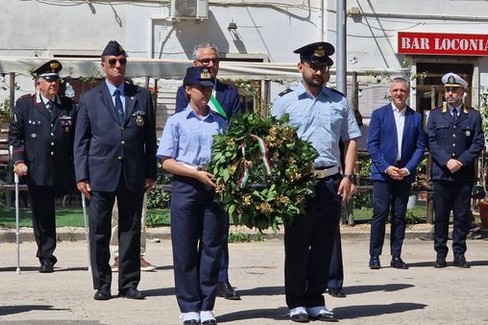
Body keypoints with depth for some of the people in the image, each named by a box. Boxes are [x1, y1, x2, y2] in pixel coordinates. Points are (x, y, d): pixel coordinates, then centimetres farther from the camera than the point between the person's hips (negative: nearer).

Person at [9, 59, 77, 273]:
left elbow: (77, 138, 10)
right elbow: (15, 134, 4)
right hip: (36, 172, -1)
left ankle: (46, 255, 23)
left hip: (62, 173, 1)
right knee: (42, 215, 4)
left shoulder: (69, 106, 8)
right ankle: (46, 258, 14)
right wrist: (18, 160, -7)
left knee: (48, 214, 5)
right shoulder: (24, 104, 4)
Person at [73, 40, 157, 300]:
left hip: (134, 175, 1)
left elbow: (150, 138, 10)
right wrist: (81, 176, -3)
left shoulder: (142, 96, 9)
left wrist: (151, 173, 4)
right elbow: (81, 140, 4)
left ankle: (129, 283, 12)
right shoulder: (90, 98, 6)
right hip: (100, 175, -1)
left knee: (131, 230, 4)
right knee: (99, 231, 2)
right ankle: (102, 285, 11)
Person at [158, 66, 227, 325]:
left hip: (215, 188, 3)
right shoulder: (177, 122, 3)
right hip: (185, 187, -3)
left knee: (212, 248, 3)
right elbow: (167, 162, -2)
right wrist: (197, 173, -13)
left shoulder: (221, 123, 12)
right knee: (185, 249, 0)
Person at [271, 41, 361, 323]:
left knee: (324, 243, 6)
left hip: (331, 180, 3)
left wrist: (348, 176, 2)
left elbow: (351, 140, 13)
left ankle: (316, 301, 14)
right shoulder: (285, 101, 3)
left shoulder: (339, 101, 11)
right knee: (297, 243, 0)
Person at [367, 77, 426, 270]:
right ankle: (374, 256, -3)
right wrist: (386, 168, -10)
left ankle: (396, 257, 8)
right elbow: (372, 144, -1)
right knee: (380, 213, -7)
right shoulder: (379, 114, 3)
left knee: (399, 216, 4)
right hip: (382, 173, -2)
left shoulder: (416, 117, 9)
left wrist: (407, 169, -7)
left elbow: (420, 147, 6)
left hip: (404, 174, 2)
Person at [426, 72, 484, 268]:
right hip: (441, 174, 0)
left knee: (462, 216, 2)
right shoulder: (435, 115, 10)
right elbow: (431, 142, 2)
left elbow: (478, 143, 2)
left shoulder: (473, 116, 9)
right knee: (441, 216, 1)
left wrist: (461, 162, -10)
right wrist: (447, 161, -11)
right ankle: (440, 254, 7)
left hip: (464, 174, 0)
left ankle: (459, 254, 9)